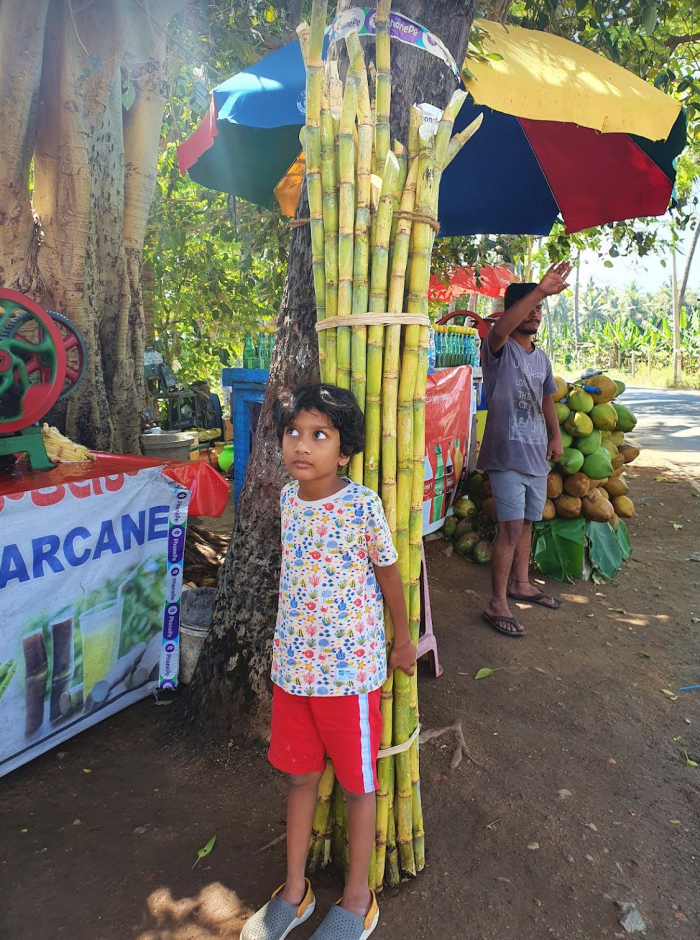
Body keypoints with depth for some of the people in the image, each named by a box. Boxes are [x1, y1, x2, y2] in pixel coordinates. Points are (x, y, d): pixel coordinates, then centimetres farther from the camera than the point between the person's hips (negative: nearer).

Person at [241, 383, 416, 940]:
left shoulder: (362, 505, -18)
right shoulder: (288, 498, -1)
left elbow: (388, 574, -6)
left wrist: (403, 642, 5)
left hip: (351, 669, -5)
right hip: (293, 665, 5)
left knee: (357, 783, 14)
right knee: (301, 776, 20)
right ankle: (295, 892, 41)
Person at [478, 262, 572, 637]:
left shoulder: (541, 357, 15)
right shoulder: (499, 350, -9)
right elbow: (500, 329, -33)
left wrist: (556, 435, 12)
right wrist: (539, 291, -42)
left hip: (536, 455, 8)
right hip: (507, 455, -7)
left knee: (527, 522, 17)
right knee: (511, 527, -10)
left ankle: (520, 583, 35)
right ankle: (497, 605, -1)